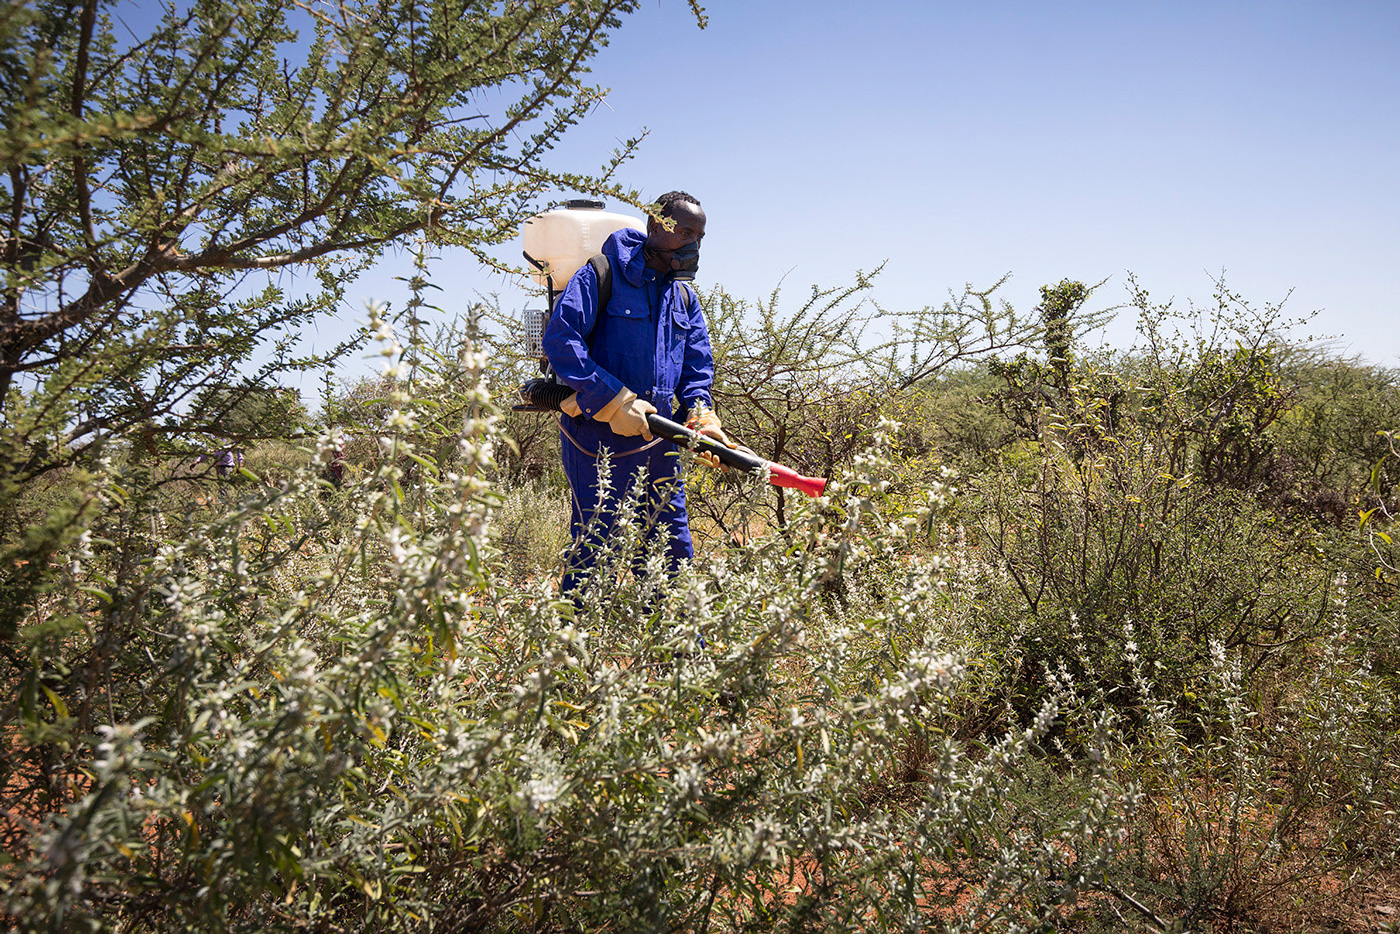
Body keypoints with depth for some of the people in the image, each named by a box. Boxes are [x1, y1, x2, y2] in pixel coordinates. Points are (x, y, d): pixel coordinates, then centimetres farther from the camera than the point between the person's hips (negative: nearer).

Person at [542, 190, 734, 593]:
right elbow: (559, 341, -16)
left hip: (656, 435, 7)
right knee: (598, 547, -6)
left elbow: (697, 365, 16)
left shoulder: (685, 298, 16)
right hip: (598, 437, -7)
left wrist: (701, 415, -5)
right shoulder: (602, 276, -6)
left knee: (672, 543, 12)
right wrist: (615, 401, -21)